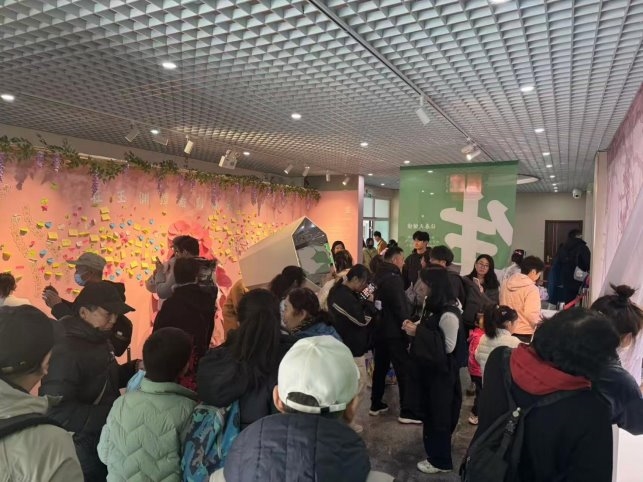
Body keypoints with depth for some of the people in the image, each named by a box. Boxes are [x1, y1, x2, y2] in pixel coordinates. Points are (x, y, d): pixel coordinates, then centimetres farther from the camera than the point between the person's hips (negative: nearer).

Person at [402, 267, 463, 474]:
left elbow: (448, 347, -24)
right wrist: (415, 328, -5)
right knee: (429, 412, 20)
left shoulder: (448, 314, -24)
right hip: (430, 367, 8)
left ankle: (441, 460, 26)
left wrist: (418, 334, -20)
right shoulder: (433, 306, 4)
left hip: (442, 372, -8)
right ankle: (433, 452, 39)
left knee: (439, 415, 8)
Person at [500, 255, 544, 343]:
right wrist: (540, 320, -4)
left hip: (506, 331, 7)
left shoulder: (506, 284, 6)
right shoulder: (532, 288, -14)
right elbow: (531, 315, -21)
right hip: (523, 333, -6)